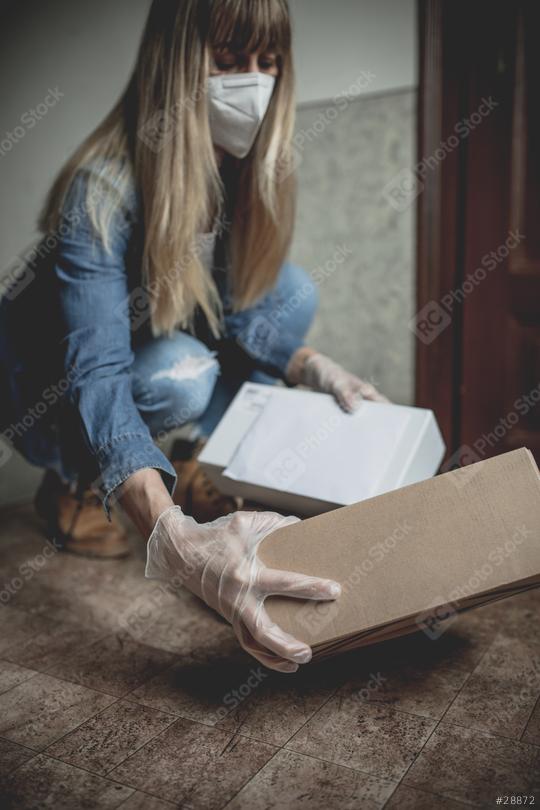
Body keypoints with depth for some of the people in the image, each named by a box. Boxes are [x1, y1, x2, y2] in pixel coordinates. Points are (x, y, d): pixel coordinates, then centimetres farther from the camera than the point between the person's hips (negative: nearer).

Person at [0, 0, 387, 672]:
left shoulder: (242, 163, -11)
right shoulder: (102, 187, -32)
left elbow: (233, 304, -5)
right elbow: (96, 377, -42)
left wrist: (315, 369, -23)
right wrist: (175, 541, -56)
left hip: (158, 344, 6)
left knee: (289, 288, -9)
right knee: (180, 375, -35)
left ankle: (198, 474, -2)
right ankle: (72, 487, -5)